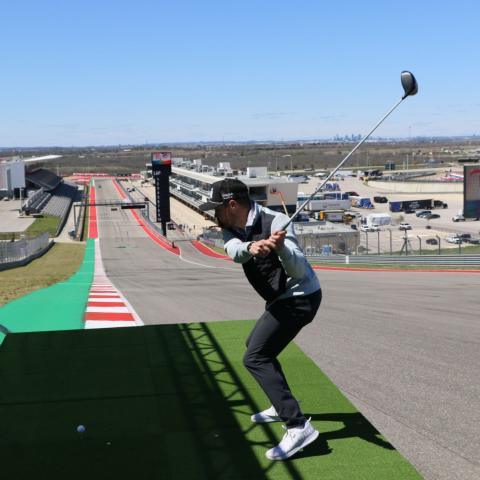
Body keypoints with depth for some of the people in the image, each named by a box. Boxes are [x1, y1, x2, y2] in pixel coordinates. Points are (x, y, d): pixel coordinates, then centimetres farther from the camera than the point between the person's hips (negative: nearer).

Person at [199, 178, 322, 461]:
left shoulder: (275, 222, -23)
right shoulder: (233, 228, 1)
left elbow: (299, 270, -31)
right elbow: (234, 252, -23)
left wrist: (281, 248, -51)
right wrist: (250, 248, -47)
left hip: (299, 297, -10)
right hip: (282, 299, 10)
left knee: (255, 357, -17)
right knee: (257, 346, 26)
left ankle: (299, 426, -21)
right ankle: (282, 406, 41)